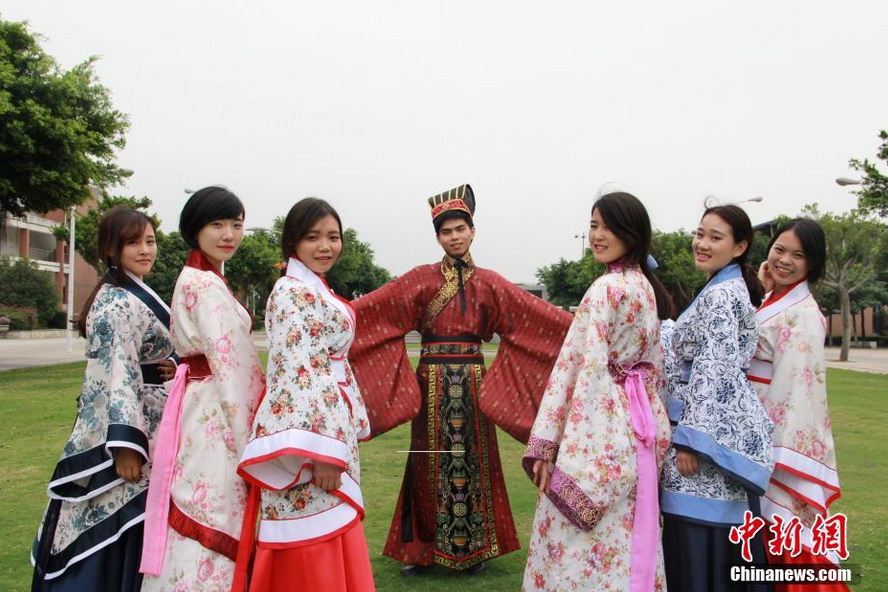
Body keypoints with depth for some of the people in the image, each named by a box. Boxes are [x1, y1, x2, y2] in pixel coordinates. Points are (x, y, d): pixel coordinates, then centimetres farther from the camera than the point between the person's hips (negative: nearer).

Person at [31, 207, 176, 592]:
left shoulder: (134, 295, 14)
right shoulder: (119, 302, -16)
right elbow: (118, 375, -23)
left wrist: (173, 365, 1)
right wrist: (126, 443, -27)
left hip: (146, 424, 10)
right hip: (122, 425, -10)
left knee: (124, 527, 16)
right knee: (118, 528, -2)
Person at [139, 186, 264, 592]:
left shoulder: (196, 279, 15)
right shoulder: (207, 284, -15)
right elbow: (230, 362, -19)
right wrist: (248, 432, -16)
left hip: (201, 403, 10)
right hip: (216, 412, -10)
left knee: (197, 516, 16)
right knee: (213, 514, -3)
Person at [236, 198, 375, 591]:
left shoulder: (317, 291, 16)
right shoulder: (293, 292, -13)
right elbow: (297, 372, -21)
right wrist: (321, 450, -24)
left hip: (331, 428, 10)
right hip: (311, 436, -10)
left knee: (335, 553, 16)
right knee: (313, 560, -2)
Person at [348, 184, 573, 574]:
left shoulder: (488, 283, 7)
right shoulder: (421, 279, 2)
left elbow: (537, 314, 4)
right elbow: (369, 309, -5)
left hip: (473, 382, 2)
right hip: (432, 382, -1)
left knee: (473, 462, 6)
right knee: (430, 464, 5)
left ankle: (474, 548, 21)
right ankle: (419, 547, 19)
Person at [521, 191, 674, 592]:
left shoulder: (606, 288, -14)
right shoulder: (646, 286, 13)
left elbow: (579, 366, -19)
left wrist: (545, 443, -17)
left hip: (597, 429, -9)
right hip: (637, 425, 9)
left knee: (579, 552, -1)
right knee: (624, 543, 16)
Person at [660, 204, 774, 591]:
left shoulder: (720, 295, -13)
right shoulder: (730, 290, 17)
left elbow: (713, 372, -20)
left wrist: (690, 439, -20)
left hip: (709, 429, -10)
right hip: (722, 426, 10)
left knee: (695, 550, -4)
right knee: (711, 549, 15)